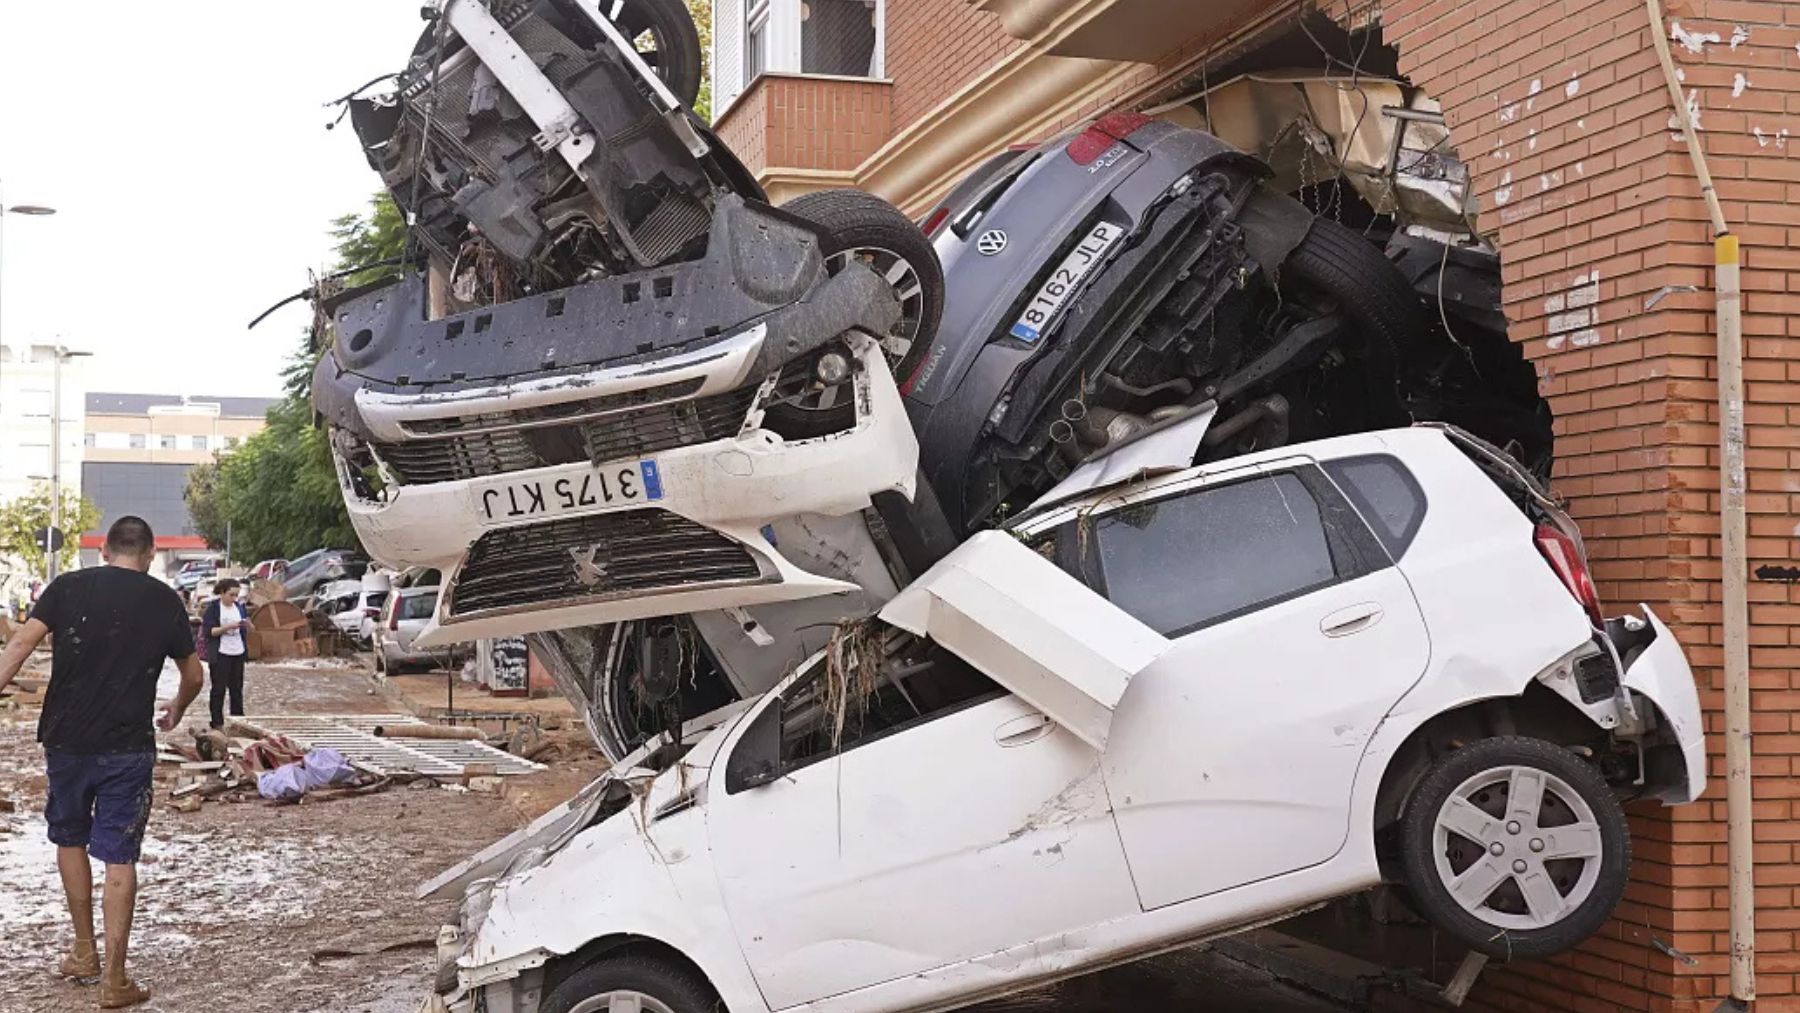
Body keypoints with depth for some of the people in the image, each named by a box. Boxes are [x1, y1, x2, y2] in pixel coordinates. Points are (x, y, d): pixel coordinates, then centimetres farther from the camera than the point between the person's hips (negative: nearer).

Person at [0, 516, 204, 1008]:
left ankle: (84, 953, 29)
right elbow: (193, 676, 13)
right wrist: (176, 711, 32)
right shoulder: (165, 601, 2)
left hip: (66, 740, 1)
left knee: (69, 839, 21)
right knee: (118, 857, 2)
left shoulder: (68, 586, 1)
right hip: (128, 747, -1)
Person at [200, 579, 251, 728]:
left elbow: (247, 629, 18)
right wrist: (228, 627, -24)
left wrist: (247, 624, -6)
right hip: (220, 654, -6)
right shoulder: (213, 608, -7)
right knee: (219, 688, -1)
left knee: (237, 688, 11)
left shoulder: (238, 607, 10)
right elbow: (208, 631, -13)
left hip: (237, 652, 6)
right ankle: (217, 722, 4)